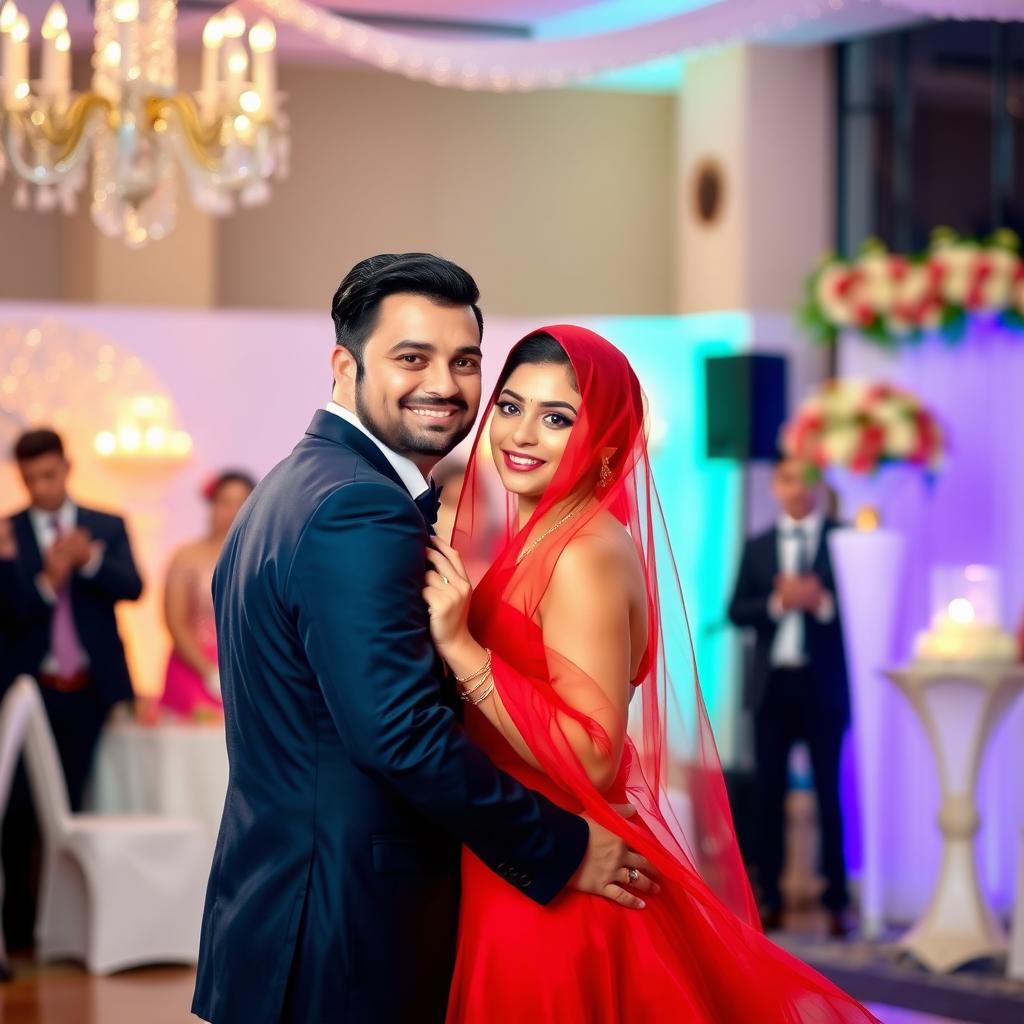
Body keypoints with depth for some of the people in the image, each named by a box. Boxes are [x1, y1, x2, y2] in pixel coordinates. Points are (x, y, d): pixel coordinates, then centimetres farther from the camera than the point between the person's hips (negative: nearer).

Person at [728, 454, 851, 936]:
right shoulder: (757, 546, 10)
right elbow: (736, 610, 2)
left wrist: (823, 602, -20)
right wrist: (777, 602, -14)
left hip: (823, 684, -3)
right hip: (773, 683, 3)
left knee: (829, 793, 0)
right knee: (770, 793, 5)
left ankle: (836, 903, 3)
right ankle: (770, 899, 10)